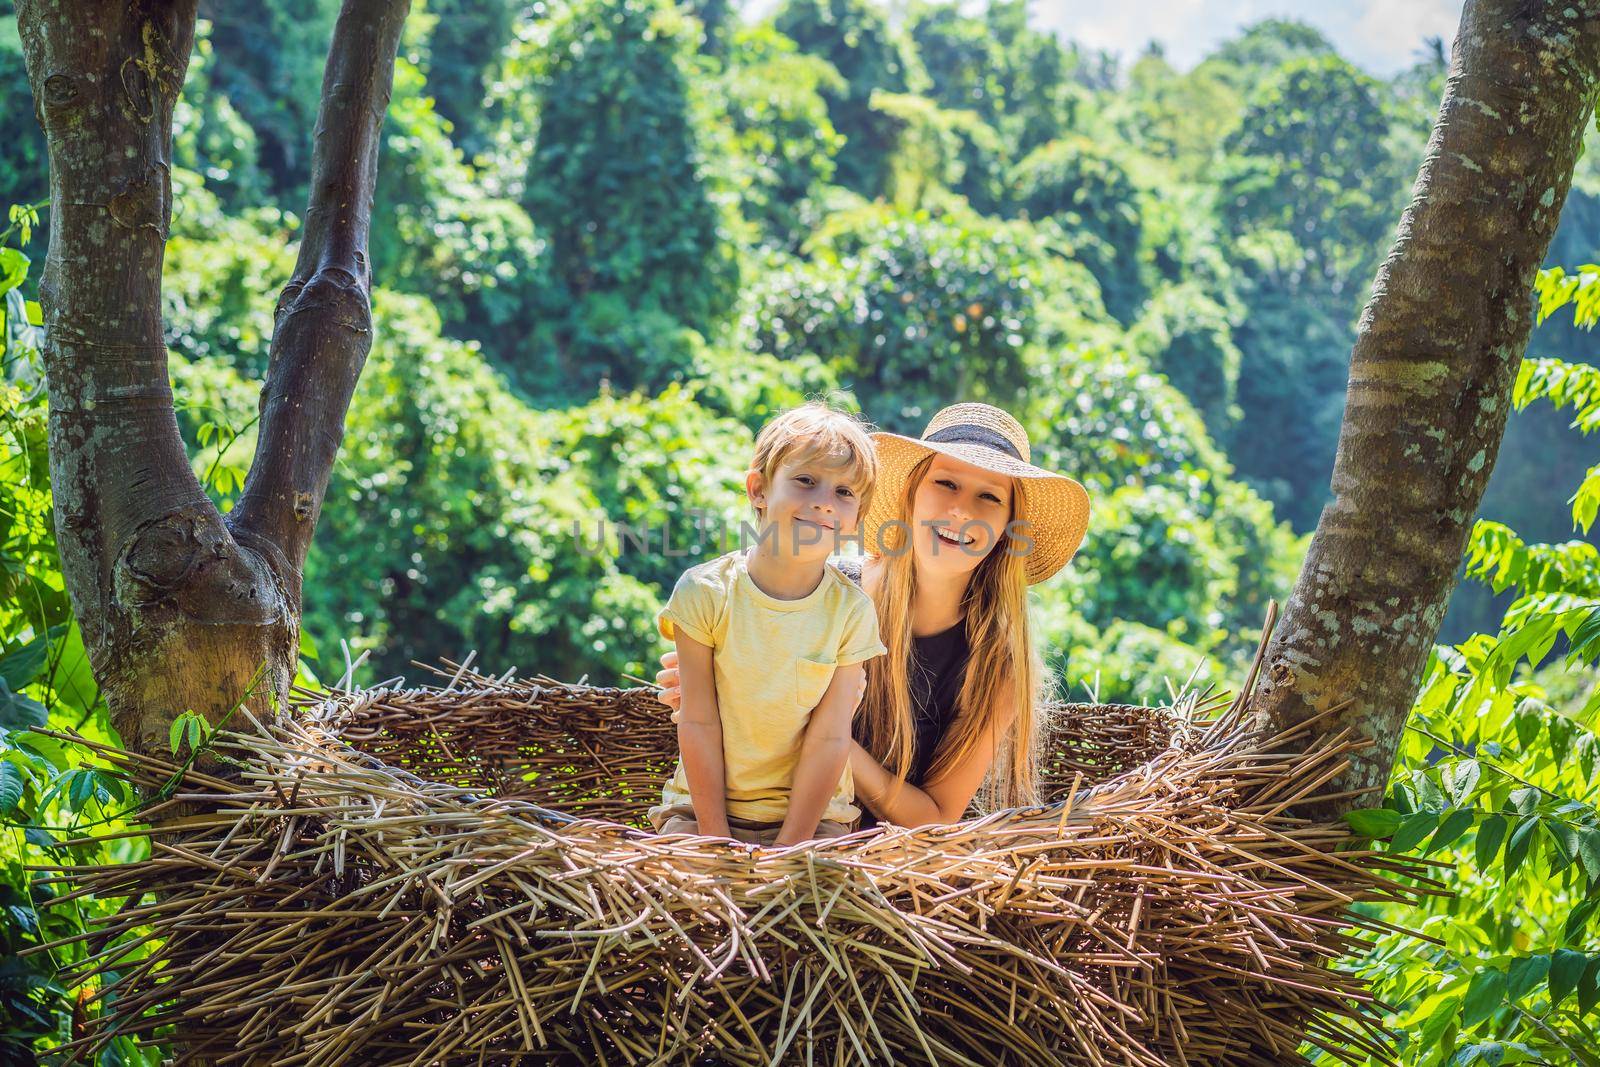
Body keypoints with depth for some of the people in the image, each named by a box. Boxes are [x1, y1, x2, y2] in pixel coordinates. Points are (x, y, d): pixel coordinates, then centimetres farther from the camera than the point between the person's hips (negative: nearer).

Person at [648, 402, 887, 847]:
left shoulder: (851, 610, -7)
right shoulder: (705, 592, -9)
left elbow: (829, 739, -8)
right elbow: (699, 724, -8)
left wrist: (790, 847, -13)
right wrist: (715, 838, -12)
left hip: (812, 812, 1)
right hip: (704, 804, -1)